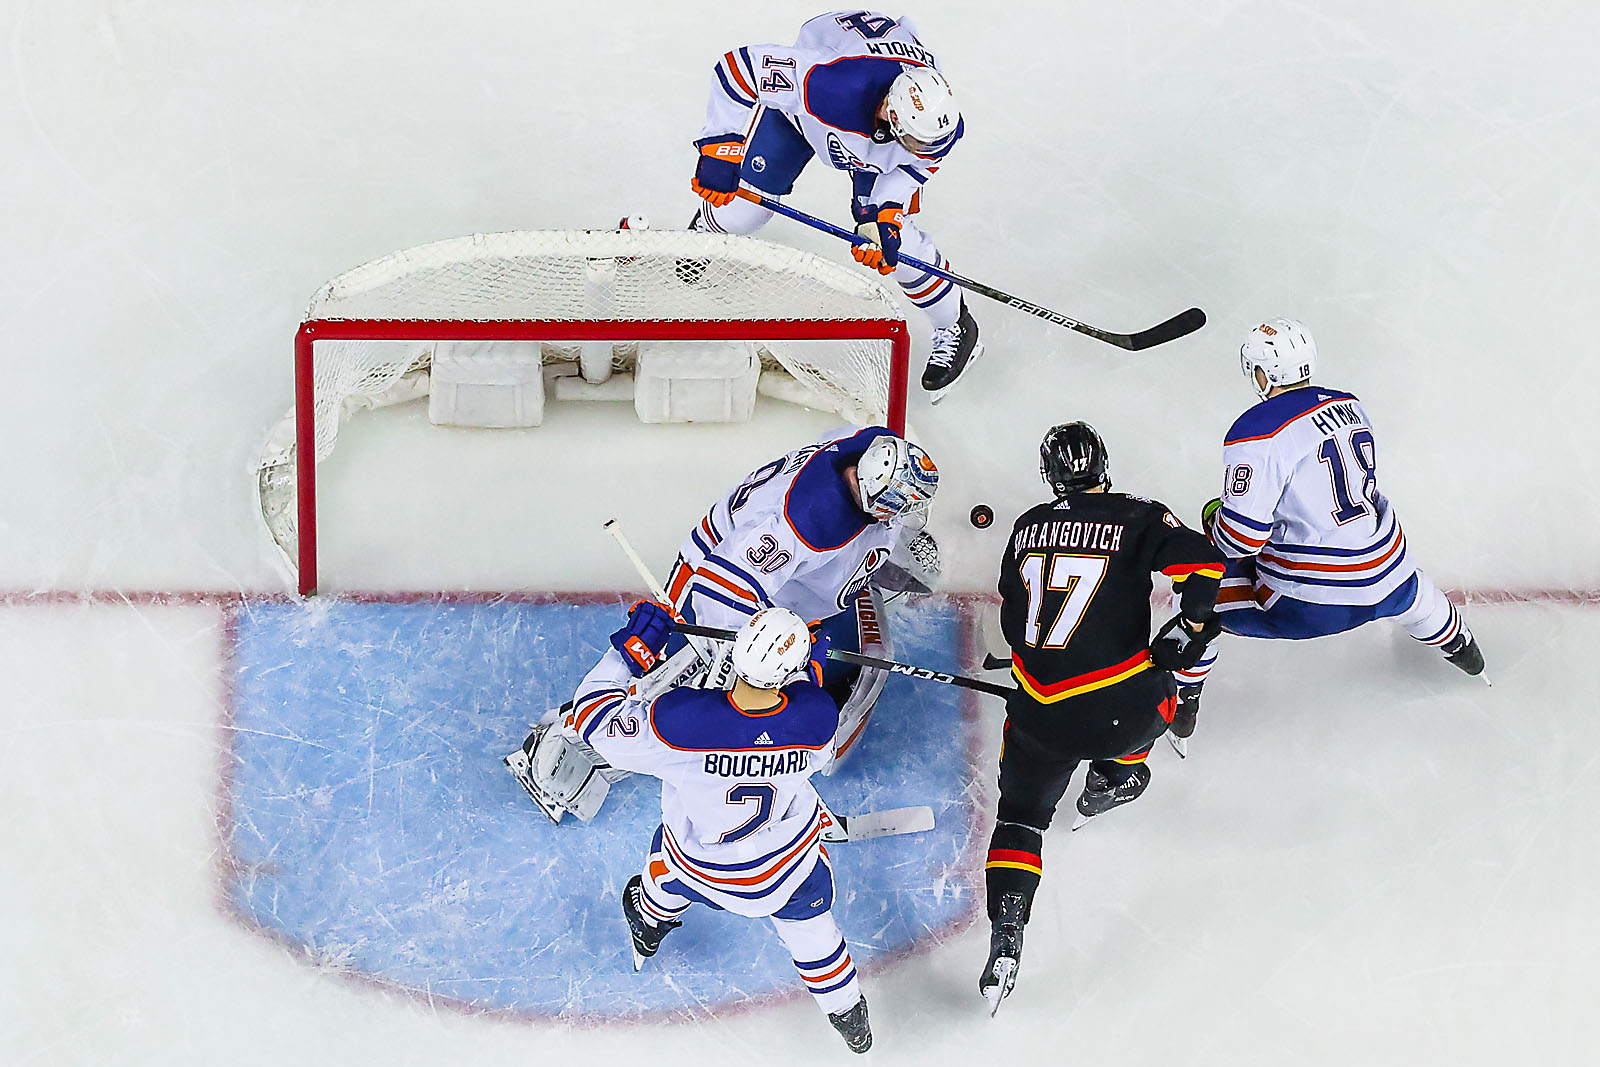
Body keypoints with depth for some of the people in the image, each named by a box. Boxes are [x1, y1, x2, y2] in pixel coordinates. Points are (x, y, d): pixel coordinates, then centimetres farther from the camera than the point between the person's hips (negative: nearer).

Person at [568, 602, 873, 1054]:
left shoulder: (681, 720, -41)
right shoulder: (815, 714, -33)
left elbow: (595, 718, -24)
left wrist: (632, 649, -18)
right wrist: (807, 673, 4)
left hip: (700, 864, 0)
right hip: (790, 858, 0)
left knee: (668, 868, 36)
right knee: (807, 916, 31)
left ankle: (651, 922, 68)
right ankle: (847, 1013, 51)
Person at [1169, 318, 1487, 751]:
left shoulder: (1257, 432, -18)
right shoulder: (1350, 406, 5)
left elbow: (1240, 538, -19)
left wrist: (1215, 522, 3)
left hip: (1307, 604, -6)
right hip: (1385, 582, 6)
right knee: (1409, 591, 41)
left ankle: (1181, 710, 22)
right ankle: (1459, 645, 70)